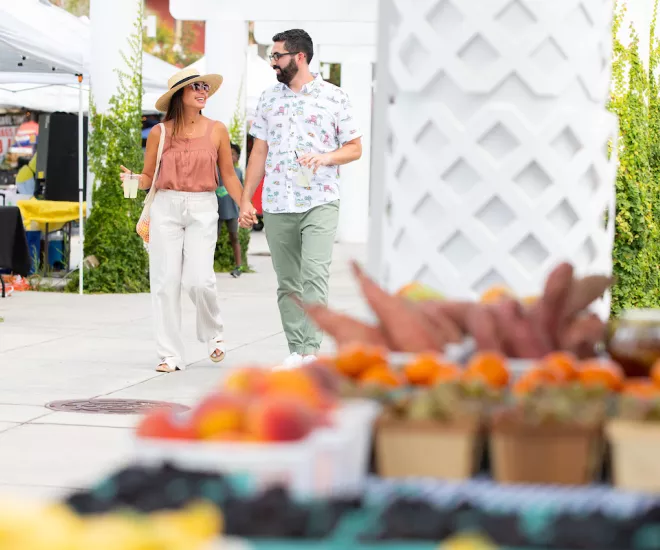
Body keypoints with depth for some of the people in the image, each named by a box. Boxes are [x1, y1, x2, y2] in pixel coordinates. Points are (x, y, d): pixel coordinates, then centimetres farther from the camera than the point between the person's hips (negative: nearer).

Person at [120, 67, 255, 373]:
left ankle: (213, 333, 17)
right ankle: (169, 354, 7)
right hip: (166, 207, 1)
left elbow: (228, 175, 10)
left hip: (202, 209, -1)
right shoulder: (159, 133, 3)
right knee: (166, 282, -2)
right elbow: (148, 177, 8)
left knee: (198, 280, -13)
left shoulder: (216, 130, 5)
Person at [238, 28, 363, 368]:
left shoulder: (333, 97, 1)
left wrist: (325, 158, -16)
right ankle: (296, 350, 12)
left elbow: (355, 148, 3)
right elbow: (259, 153, 13)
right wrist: (245, 199, 8)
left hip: (320, 202, -4)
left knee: (314, 274, -17)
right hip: (277, 204, 4)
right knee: (287, 283, 6)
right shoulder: (268, 99, 12)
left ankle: (311, 349, -21)